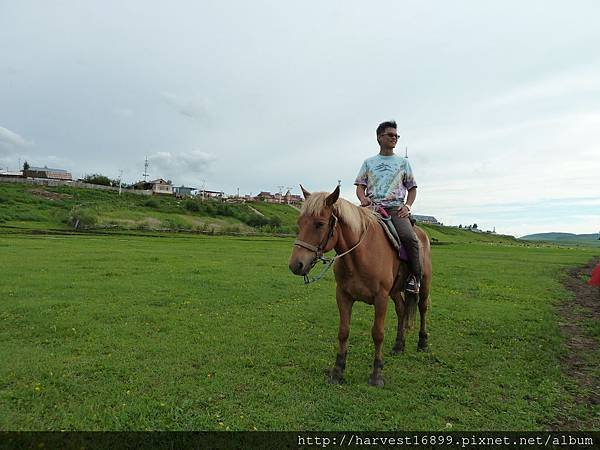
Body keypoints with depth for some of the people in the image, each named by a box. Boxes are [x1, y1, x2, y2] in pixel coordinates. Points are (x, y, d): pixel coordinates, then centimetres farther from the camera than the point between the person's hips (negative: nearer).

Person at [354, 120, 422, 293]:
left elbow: (412, 188, 19)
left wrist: (407, 206, 0)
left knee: (408, 236, -29)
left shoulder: (403, 162, 19)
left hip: (396, 208, -1)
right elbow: (360, 186, 14)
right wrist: (363, 199, -9)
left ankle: (415, 276, -10)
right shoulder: (369, 162, 18)